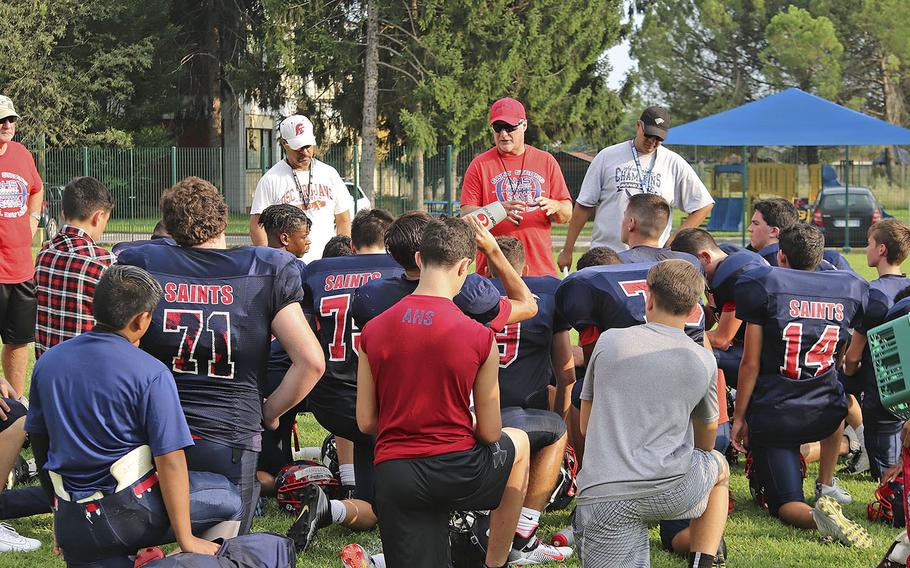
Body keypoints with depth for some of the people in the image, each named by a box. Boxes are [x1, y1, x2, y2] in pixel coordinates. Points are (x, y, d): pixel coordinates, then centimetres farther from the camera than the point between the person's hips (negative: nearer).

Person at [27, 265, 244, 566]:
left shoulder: (48, 362, 7)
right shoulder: (151, 374, -10)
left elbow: (39, 443, 16)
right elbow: (170, 459, -12)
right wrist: (186, 540, -5)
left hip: (72, 524, 5)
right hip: (132, 511, -5)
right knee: (228, 497, 14)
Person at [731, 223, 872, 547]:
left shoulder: (763, 285, -7)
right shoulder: (850, 289, 3)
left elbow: (751, 363, -8)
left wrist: (739, 417, 1)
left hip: (771, 417, -3)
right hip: (823, 416, 4)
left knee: (785, 504, 7)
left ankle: (818, 513, -26)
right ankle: (826, 486, 39)